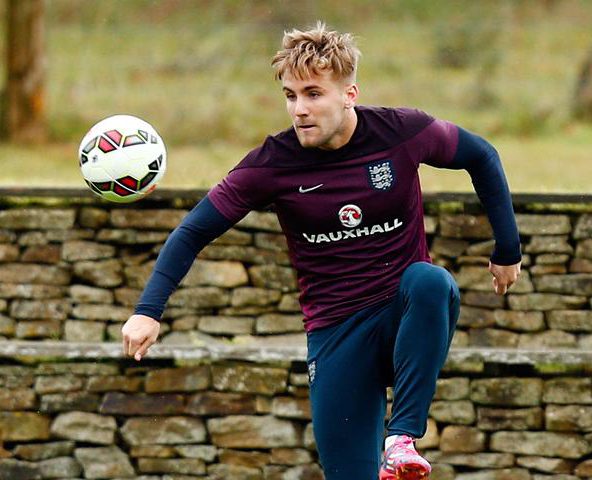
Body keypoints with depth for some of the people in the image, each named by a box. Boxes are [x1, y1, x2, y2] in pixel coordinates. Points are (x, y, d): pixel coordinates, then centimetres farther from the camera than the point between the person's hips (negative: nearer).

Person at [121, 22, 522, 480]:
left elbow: (482, 157, 10)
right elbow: (194, 232, -4)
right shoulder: (273, 162, -8)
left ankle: (404, 438, -34)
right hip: (336, 333, 0)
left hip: (409, 314, 0)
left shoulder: (402, 132, -8)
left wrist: (508, 250, 11)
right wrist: (148, 310, -15)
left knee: (430, 281, -36)